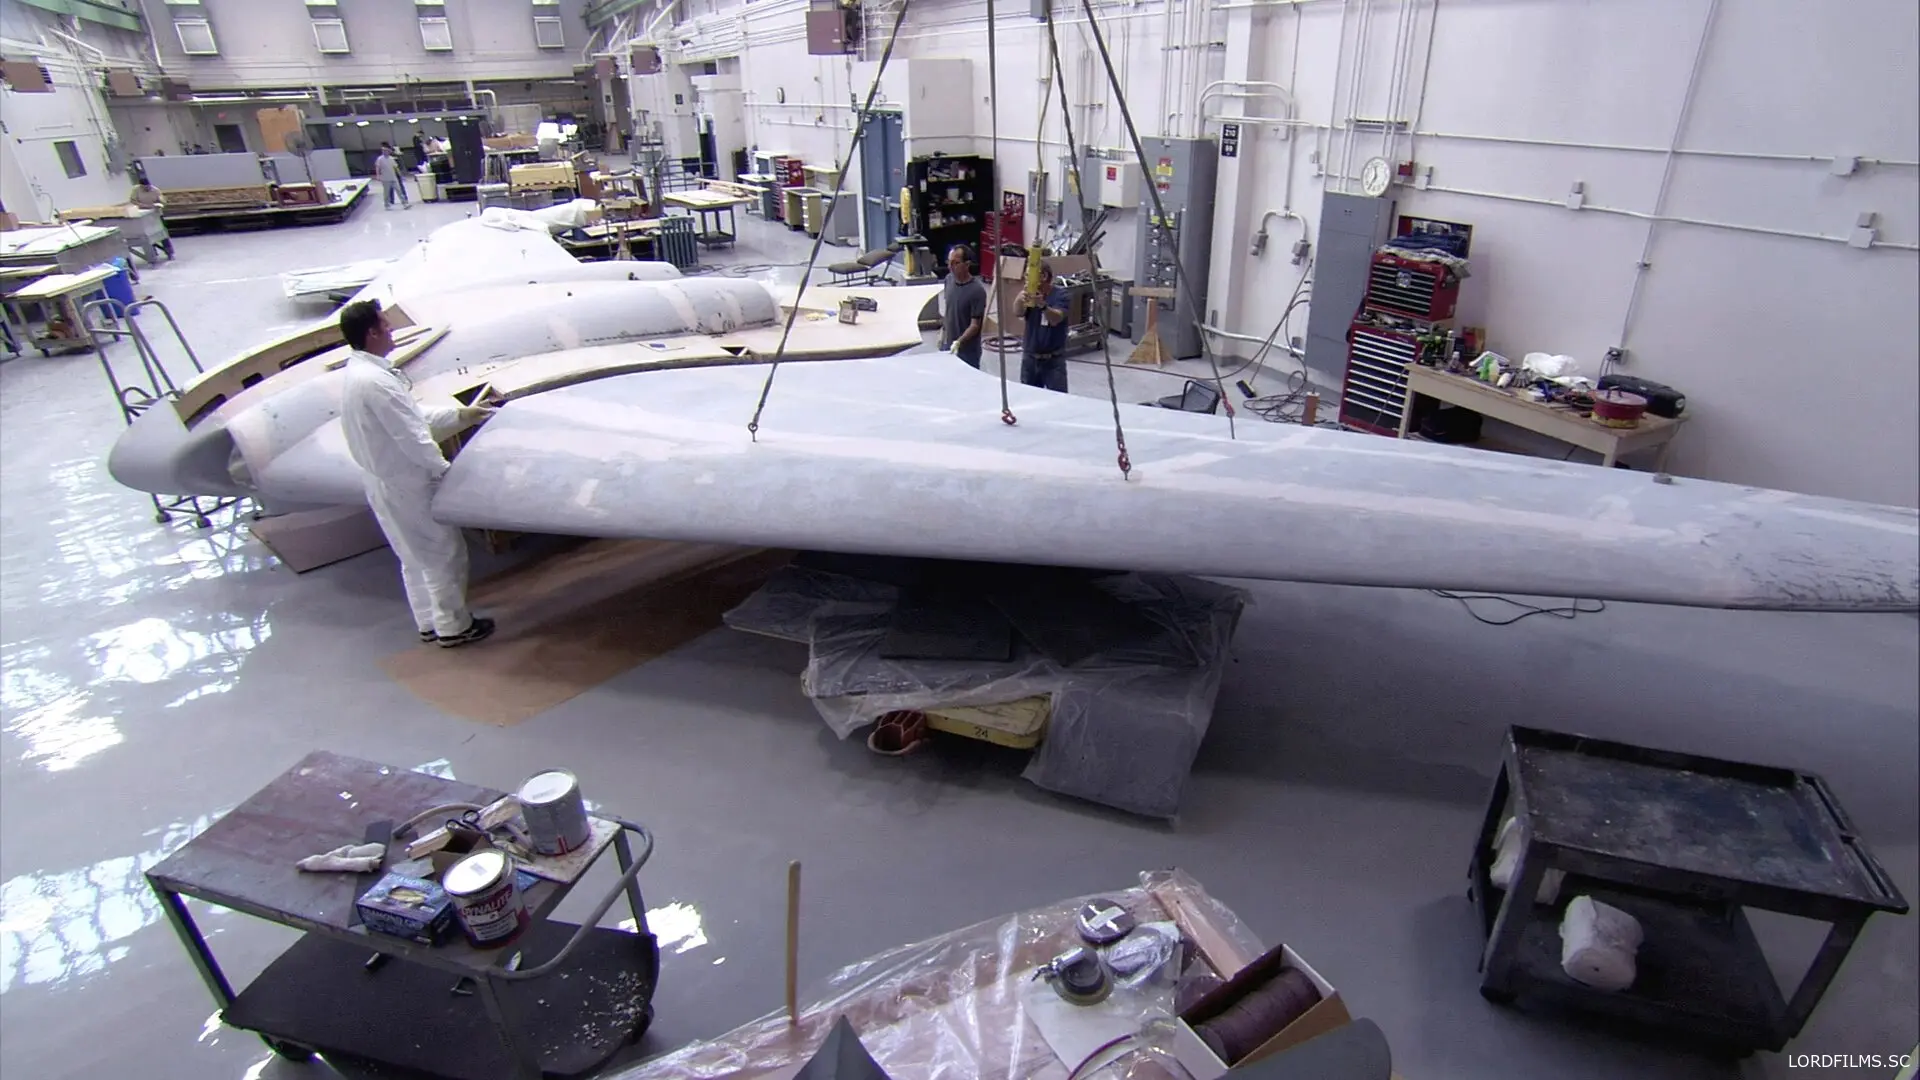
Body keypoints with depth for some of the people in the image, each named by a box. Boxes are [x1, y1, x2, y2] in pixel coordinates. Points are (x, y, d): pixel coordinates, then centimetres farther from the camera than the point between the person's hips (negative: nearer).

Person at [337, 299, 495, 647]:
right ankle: (453, 626, 16)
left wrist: (461, 416, 15)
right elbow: (411, 435, -23)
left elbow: (413, 416, 13)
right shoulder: (376, 381, -26)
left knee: (414, 557, 20)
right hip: (407, 485, -10)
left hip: (385, 483, 10)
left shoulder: (359, 373, 7)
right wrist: (444, 471, -11)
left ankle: (429, 623, 32)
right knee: (444, 552, 4)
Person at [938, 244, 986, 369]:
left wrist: (959, 342, -33)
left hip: (967, 351, -6)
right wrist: (942, 332, 16)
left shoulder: (977, 291, -21)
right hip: (947, 345, 6)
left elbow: (975, 325, -20)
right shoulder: (949, 279, -1)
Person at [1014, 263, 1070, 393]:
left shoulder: (1060, 294, -9)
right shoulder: (1030, 293, 0)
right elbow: (1017, 312, -20)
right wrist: (1021, 298, -43)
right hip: (1030, 358, 4)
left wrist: (1043, 305, -47)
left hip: (1054, 359, -4)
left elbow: (1055, 319, -26)